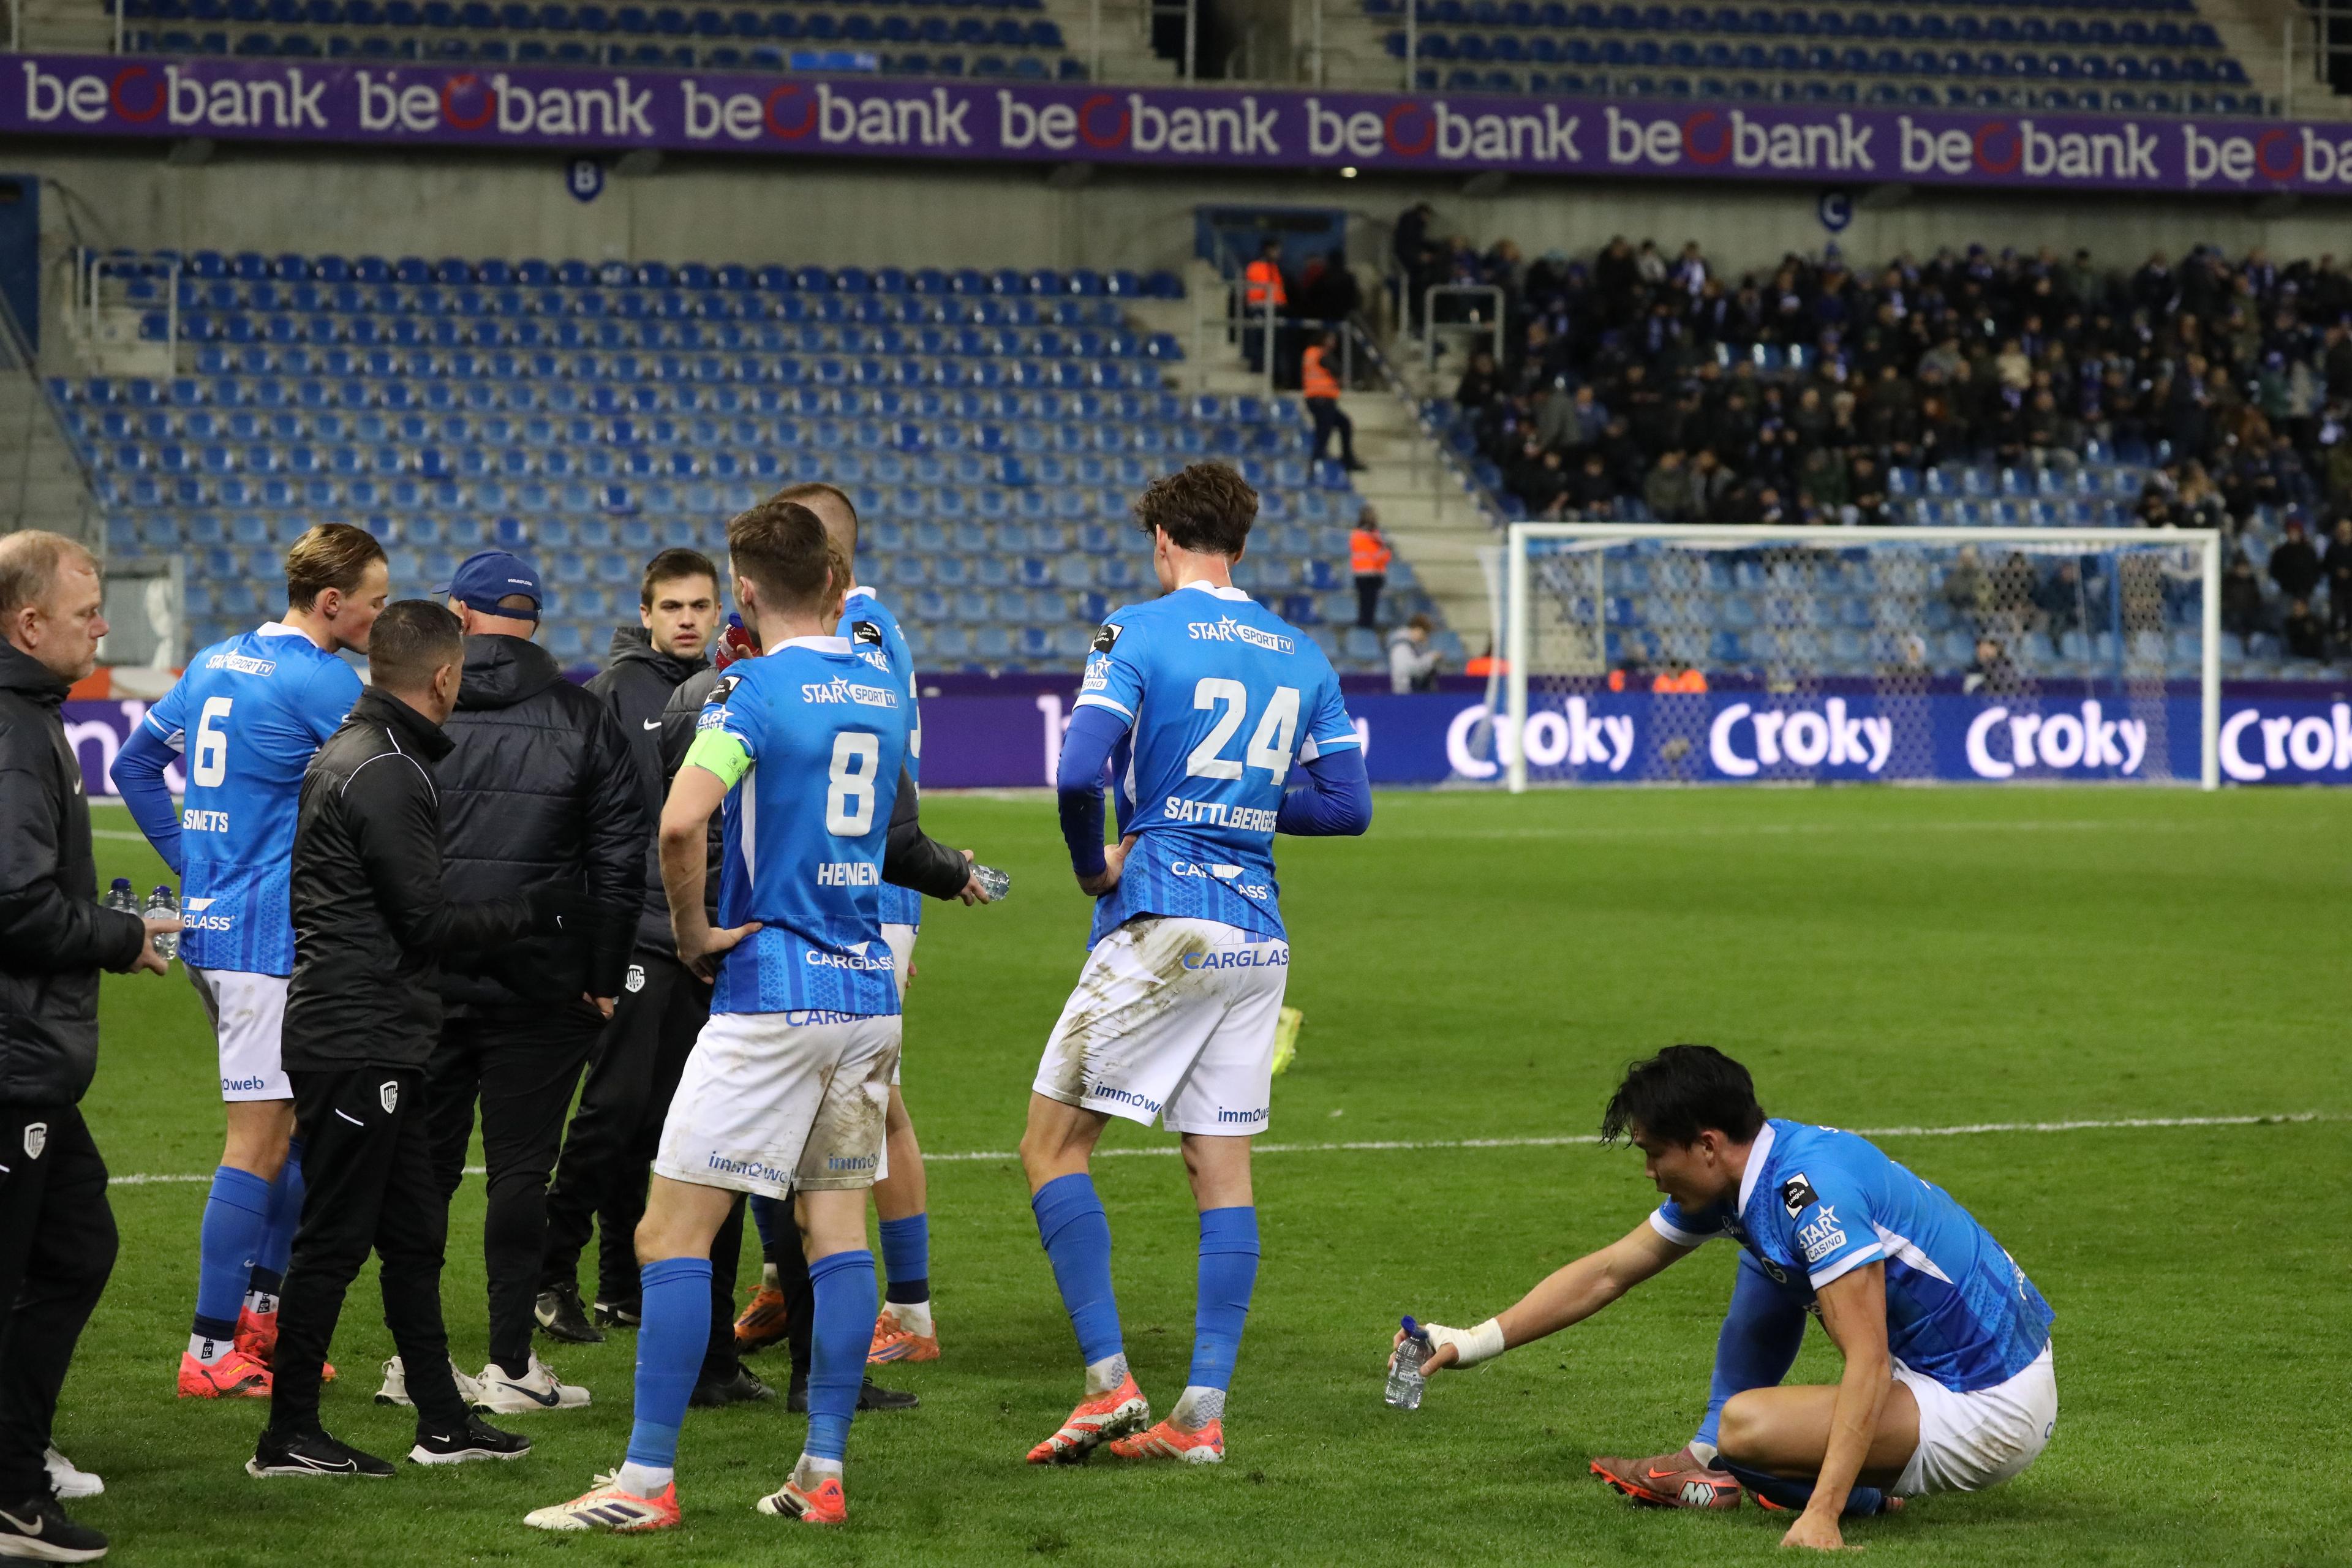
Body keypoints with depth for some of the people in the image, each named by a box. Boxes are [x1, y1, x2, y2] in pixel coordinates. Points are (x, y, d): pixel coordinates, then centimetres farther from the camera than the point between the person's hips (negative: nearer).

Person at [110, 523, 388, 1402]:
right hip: (271, 938, -9)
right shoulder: (318, 682, -14)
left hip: (209, 924, 9)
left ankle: (261, 1312, 24)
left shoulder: (215, 665, 12)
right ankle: (211, 1353, -4)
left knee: (293, 1125, 18)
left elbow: (135, 765, 18)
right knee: (260, 1141, -5)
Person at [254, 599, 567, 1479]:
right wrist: (538, 912, -5)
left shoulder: (349, 755, 15)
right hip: (358, 1045, -10)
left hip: (377, 1042, 10)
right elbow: (427, 922, -17)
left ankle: (444, 1422, 21)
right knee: (333, 1241, -4)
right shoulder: (384, 776, -17)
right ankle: (289, 1438, 1)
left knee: (414, 1233, 14)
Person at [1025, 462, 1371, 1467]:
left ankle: (1111, 1383, -7)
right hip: (1258, 934, 6)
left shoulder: (1138, 634, -5)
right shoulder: (1300, 655, 11)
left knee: (1053, 1144, 2)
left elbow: (1079, 774, -17)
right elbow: (1347, 805, 11)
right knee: (1222, 1168, 7)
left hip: (1162, 924, -6)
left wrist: (1093, 867, 0)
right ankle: (1203, 1413, 3)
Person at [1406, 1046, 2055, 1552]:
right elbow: (1606, 1272, 15)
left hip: (1991, 1407, -9)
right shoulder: (1735, 1176, 4)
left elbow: (1868, 1364, -30)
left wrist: (1820, 1516, -35)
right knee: (1764, 1268, 16)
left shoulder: (1813, 1189, -25)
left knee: (1745, 1424, -22)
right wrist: (1473, 1341, 12)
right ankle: (1712, 1460, 17)